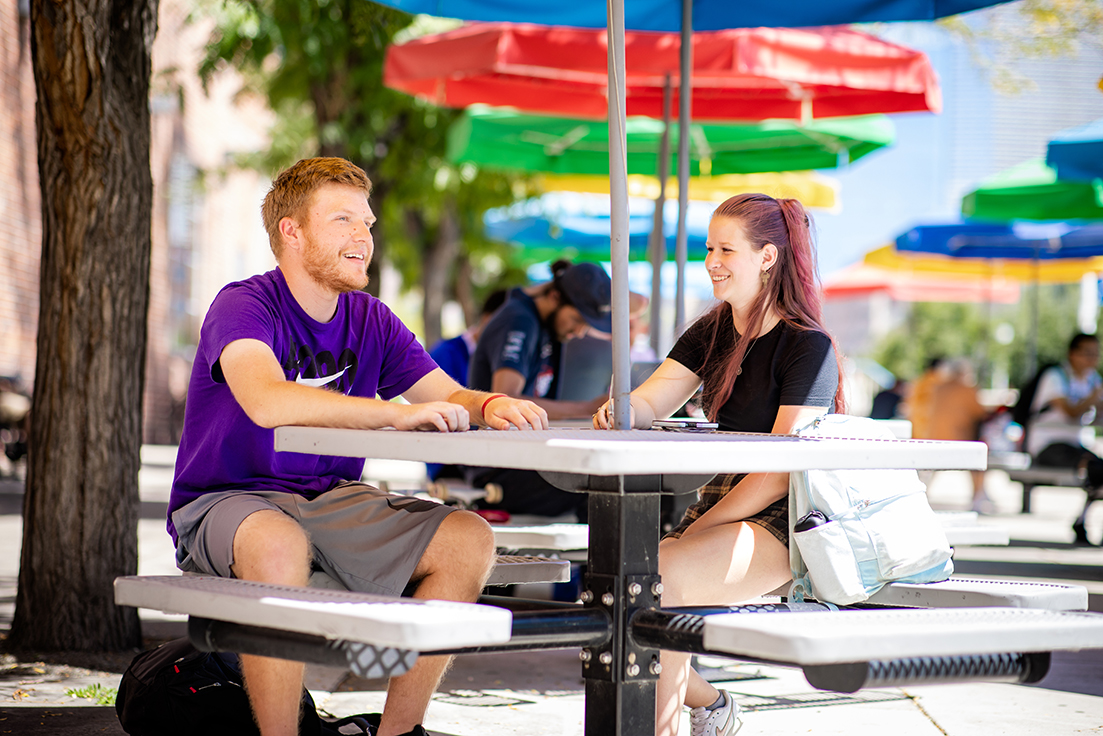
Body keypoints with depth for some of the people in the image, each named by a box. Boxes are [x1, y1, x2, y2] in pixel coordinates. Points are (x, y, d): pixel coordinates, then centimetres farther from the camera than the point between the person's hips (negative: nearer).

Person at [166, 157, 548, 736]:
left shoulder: (372, 321, 6)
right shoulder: (242, 307, -15)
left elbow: (448, 396, 4)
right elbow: (268, 403, -34)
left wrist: (489, 406, -22)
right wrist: (397, 413, -41)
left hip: (332, 499, 6)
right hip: (225, 503, -6)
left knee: (469, 540, -12)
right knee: (280, 546, -40)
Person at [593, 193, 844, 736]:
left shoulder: (808, 348, -9)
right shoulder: (709, 335, 14)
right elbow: (650, 403, 3)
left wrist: (696, 532, -20)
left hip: (785, 525, -7)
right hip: (722, 505, 7)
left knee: (661, 574, -31)